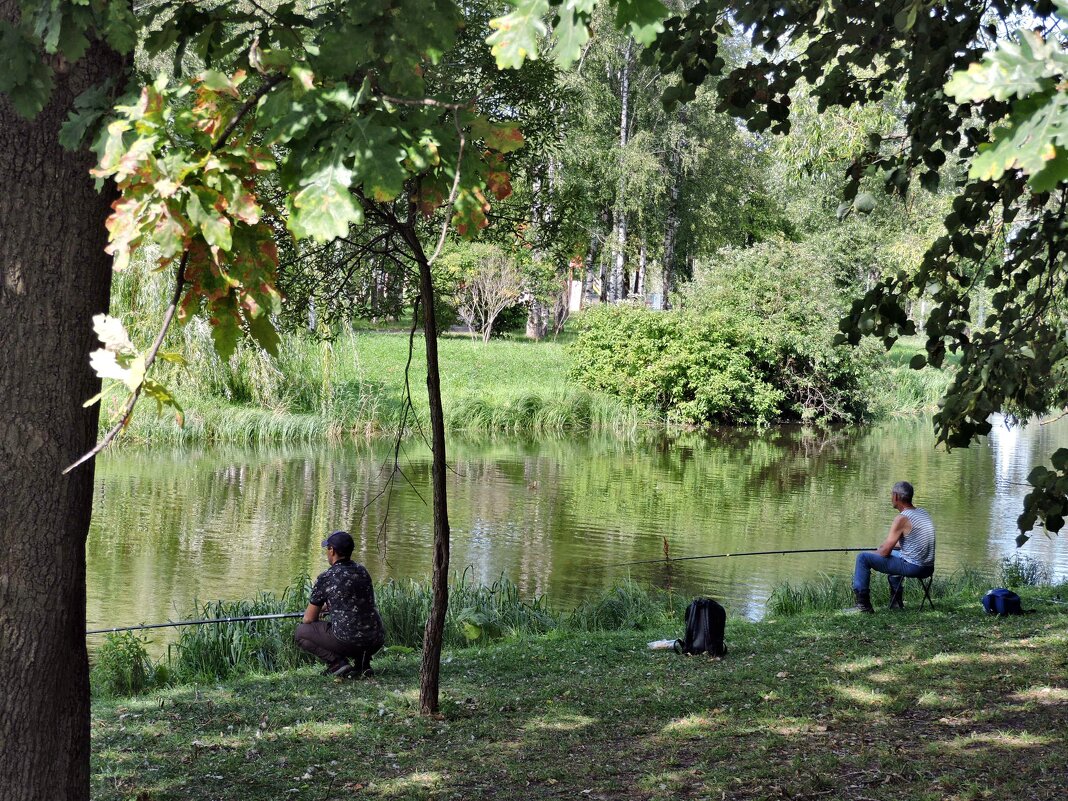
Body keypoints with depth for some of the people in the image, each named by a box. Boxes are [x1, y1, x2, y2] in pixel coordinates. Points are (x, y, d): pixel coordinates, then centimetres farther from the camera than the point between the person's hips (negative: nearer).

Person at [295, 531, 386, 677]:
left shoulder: (326, 578, -5)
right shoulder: (362, 571, 12)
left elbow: (309, 619, 3)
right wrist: (323, 608, 39)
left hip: (347, 641, -6)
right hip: (376, 641, 6)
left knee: (300, 632, 12)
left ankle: (336, 662, -4)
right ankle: (363, 663, 13)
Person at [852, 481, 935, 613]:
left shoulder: (902, 519, -15)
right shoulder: (923, 513, 10)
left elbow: (885, 552, -12)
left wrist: (874, 553, 8)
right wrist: (891, 544, 24)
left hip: (912, 567, -9)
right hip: (928, 568, 9)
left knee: (863, 558, -2)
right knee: (895, 555, 38)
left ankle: (863, 604, 1)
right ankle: (896, 602, 36)